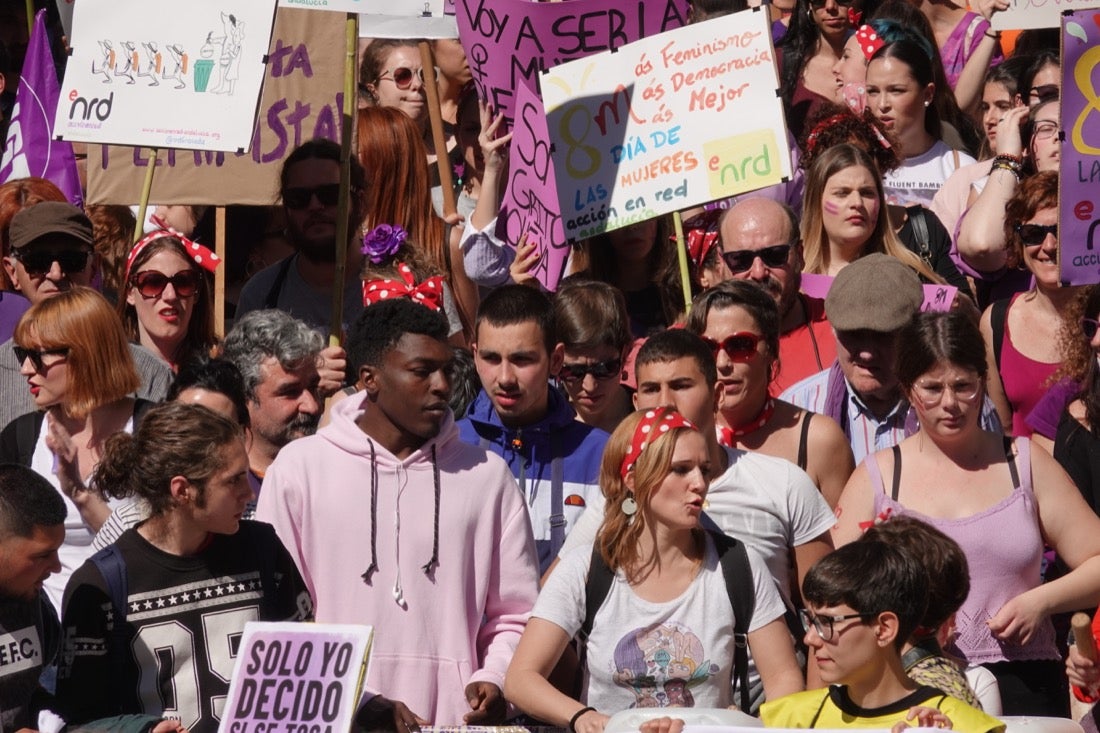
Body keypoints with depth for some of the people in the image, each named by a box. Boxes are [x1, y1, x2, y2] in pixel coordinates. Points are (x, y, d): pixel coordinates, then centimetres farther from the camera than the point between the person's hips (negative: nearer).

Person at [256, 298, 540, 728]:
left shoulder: (485, 475, 12)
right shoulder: (300, 469, 6)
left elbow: (515, 616, 15)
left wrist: (493, 678, -4)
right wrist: (358, 704, -7)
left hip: (452, 720, 2)